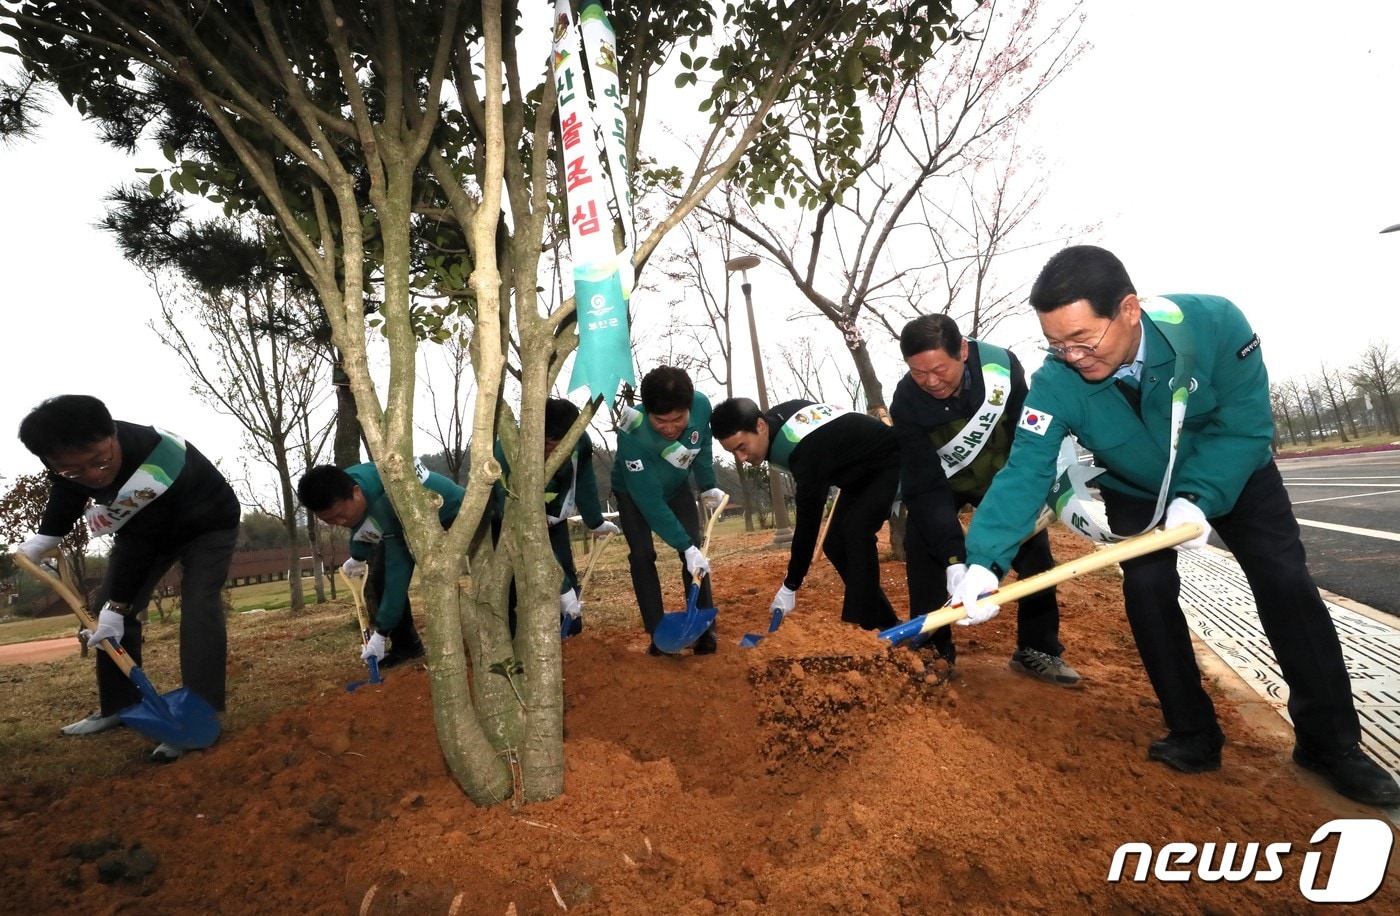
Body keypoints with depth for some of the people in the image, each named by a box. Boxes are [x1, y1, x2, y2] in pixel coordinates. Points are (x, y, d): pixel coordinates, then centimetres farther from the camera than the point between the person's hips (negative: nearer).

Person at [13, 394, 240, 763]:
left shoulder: (157, 464, -43)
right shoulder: (71, 457, -23)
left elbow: (141, 543, -33)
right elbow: (66, 494, 4)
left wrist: (118, 604, -25)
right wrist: (41, 540, 0)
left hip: (207, 523, -7)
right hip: (145, 525, 7)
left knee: (198, 606, -23)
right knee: (107, 606, 6)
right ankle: (119, 706, 19)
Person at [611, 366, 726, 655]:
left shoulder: (701, 405, -31)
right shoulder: (632, 435, -42)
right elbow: (650, 501, -38)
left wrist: (708, 486, -7)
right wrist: (684, 546, -39)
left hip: (677, 486, 3)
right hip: (634, 493, -3)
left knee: (696, 551, -6)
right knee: (642, 556, -13)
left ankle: (705, 629, 1)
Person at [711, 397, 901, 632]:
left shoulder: (805, 447, -39)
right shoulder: (777, 417, -13)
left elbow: (808, 519, -34)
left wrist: (790, 587, -28)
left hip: (889, 463, -9)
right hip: (859, 470, 9)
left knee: (855, 531, -30)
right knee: (834, 544, 1)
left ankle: (861, 626, -27)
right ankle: (884, 622, 8)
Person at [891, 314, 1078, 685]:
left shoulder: (1002, 365, -30)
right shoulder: (906, 404, -34)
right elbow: (925, 487, -34)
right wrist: (954, 559, -41)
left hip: (1002, 477, 2)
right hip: (937, 484, -2)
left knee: (1036, 553, -1)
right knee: (924, 559, -13)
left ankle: (1037, 649, 15)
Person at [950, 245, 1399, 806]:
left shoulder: (1215, 323, -34)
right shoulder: (1055, 384, -33)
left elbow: (1245, 425, -27)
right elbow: (1025, 473, -38)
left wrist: (1197, 498, -42)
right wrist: (984, 560, -51)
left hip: (1234, 475, 0)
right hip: (1139, 492, 1)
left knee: (1286, 585, -4)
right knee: (1146, 590, -12)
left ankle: (1332, 742, 13)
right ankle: (1193, 735, 6)